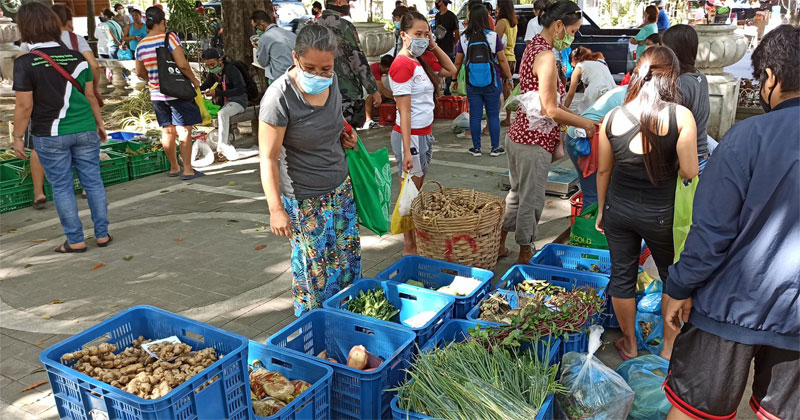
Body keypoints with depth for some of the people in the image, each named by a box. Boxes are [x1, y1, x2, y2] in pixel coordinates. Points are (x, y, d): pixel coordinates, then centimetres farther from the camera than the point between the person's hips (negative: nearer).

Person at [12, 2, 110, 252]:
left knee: (62, 187, 7)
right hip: (84, 130, 3)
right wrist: (99, 123, 17)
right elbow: (90, 96, 5)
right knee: (93, 181, 10)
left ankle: (75, 241, 13)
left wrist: (17, 137, -1)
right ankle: (102, 234, 16)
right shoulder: (76, 57, 0)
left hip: (50, 136, -3)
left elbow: (24, 106, -11)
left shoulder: (25, 63, -10)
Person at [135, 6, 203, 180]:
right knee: (184, 130, -1)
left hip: (156, 94, 6)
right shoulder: (170, 38, -12)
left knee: (167, 131, 14)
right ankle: (187, 170, -2)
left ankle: (174, 167, 24)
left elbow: (140, 73, 13)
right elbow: (182, 64, -19)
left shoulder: (141, 45, 6)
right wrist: (194, 80, -5)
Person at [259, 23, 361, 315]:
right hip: (305, 199, -7)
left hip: (341, 188, 7)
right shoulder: (279, 97, -22)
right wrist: (276, 209, -22)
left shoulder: (332, 81, -2)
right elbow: (268, 158, -19)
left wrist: (344, 137, 3)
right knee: (314, 268, 5)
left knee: (348, 256, 17)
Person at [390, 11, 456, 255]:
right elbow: (404, 113, -20)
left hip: (426, 134, 8)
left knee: (417, 190, 14)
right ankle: (410, 248, 12)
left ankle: (417, 241, 25)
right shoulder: (402, 64, -17)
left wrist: (434, 46, 9)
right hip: (411, 136, -8)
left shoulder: (422, 62, 8)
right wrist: (407, 150, -21)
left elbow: (451, 71, 22)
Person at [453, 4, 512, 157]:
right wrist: (508, 77, 6)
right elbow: (502, 60, -4)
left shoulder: (464, 38, -1)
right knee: (493, 115, 8)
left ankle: (476, 148, 13)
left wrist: (454, 79, 16)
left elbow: (458, 62, 4)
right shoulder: (493, 36, -6)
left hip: (472, 84, 1)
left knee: (475, 116, 8)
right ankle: (495, 148, 13)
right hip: (492, 83, -1)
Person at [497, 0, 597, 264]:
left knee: (517, 193, 21)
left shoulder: (533, 47, 11)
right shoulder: (546, 55, -19)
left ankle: (499, 244, 32)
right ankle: (525, 255, 20)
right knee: (531, 200, 5)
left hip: (518, 134, 10)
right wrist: (585, 123, -8)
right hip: (534, 142, -10)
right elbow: (550, 110, -20)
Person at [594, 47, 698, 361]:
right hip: (659, 214, -2)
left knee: (622, 276, 16)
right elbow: (689, 173, -15)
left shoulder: (612, 117, -6)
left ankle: (629, 344, 32)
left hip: (618, 210, 2)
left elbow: (603, 171, 1)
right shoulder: (681, 116, -16)